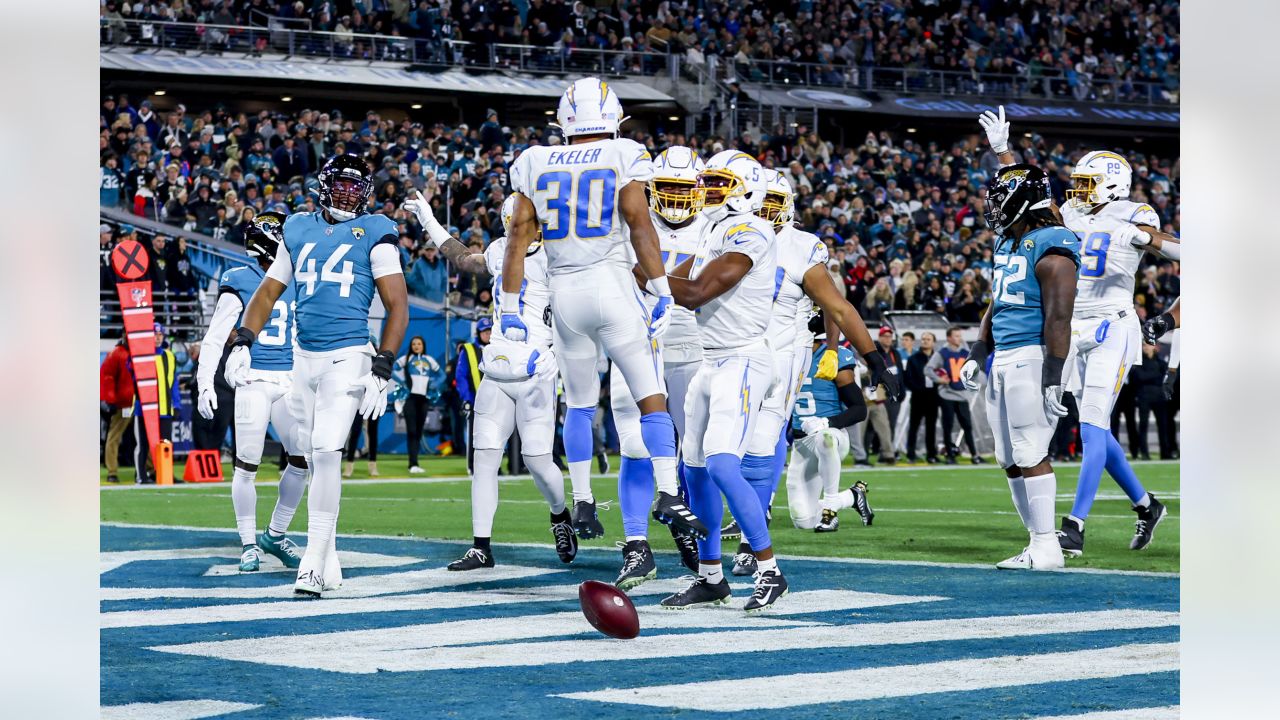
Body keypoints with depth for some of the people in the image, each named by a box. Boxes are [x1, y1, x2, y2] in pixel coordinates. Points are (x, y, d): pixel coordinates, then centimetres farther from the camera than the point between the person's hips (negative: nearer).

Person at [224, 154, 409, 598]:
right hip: (304, 358, 5)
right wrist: (243, 343, 5)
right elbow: (268, 293, 19)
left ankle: (314, 562, -15)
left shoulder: (375, 234, 0)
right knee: (313, 458, 7)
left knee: (326, 452, -17)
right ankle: (329, 564, 16)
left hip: (348, 357, -5)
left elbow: (398, 307, -3)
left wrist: (382, 371, -10)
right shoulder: (298, 230, 14)